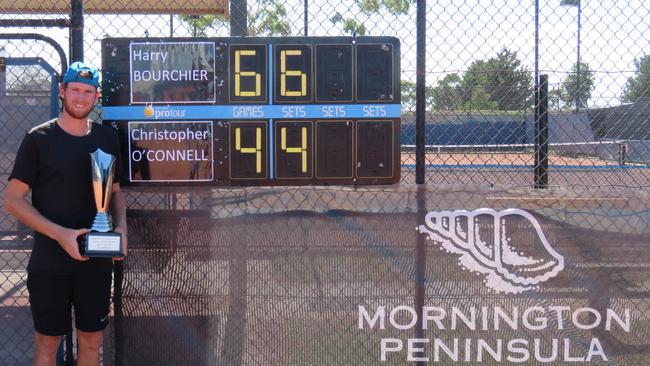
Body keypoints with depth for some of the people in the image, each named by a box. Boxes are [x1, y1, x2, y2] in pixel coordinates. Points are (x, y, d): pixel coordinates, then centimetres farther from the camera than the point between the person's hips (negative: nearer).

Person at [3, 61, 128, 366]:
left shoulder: (107, 138, 8)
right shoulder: (39, 139, -5)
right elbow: (12, 199, -7)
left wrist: (121, 227, -3)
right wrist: (60, 233, -19)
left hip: (97, 261, 4)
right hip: (49, 264, -4)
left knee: (91, 341, 12)